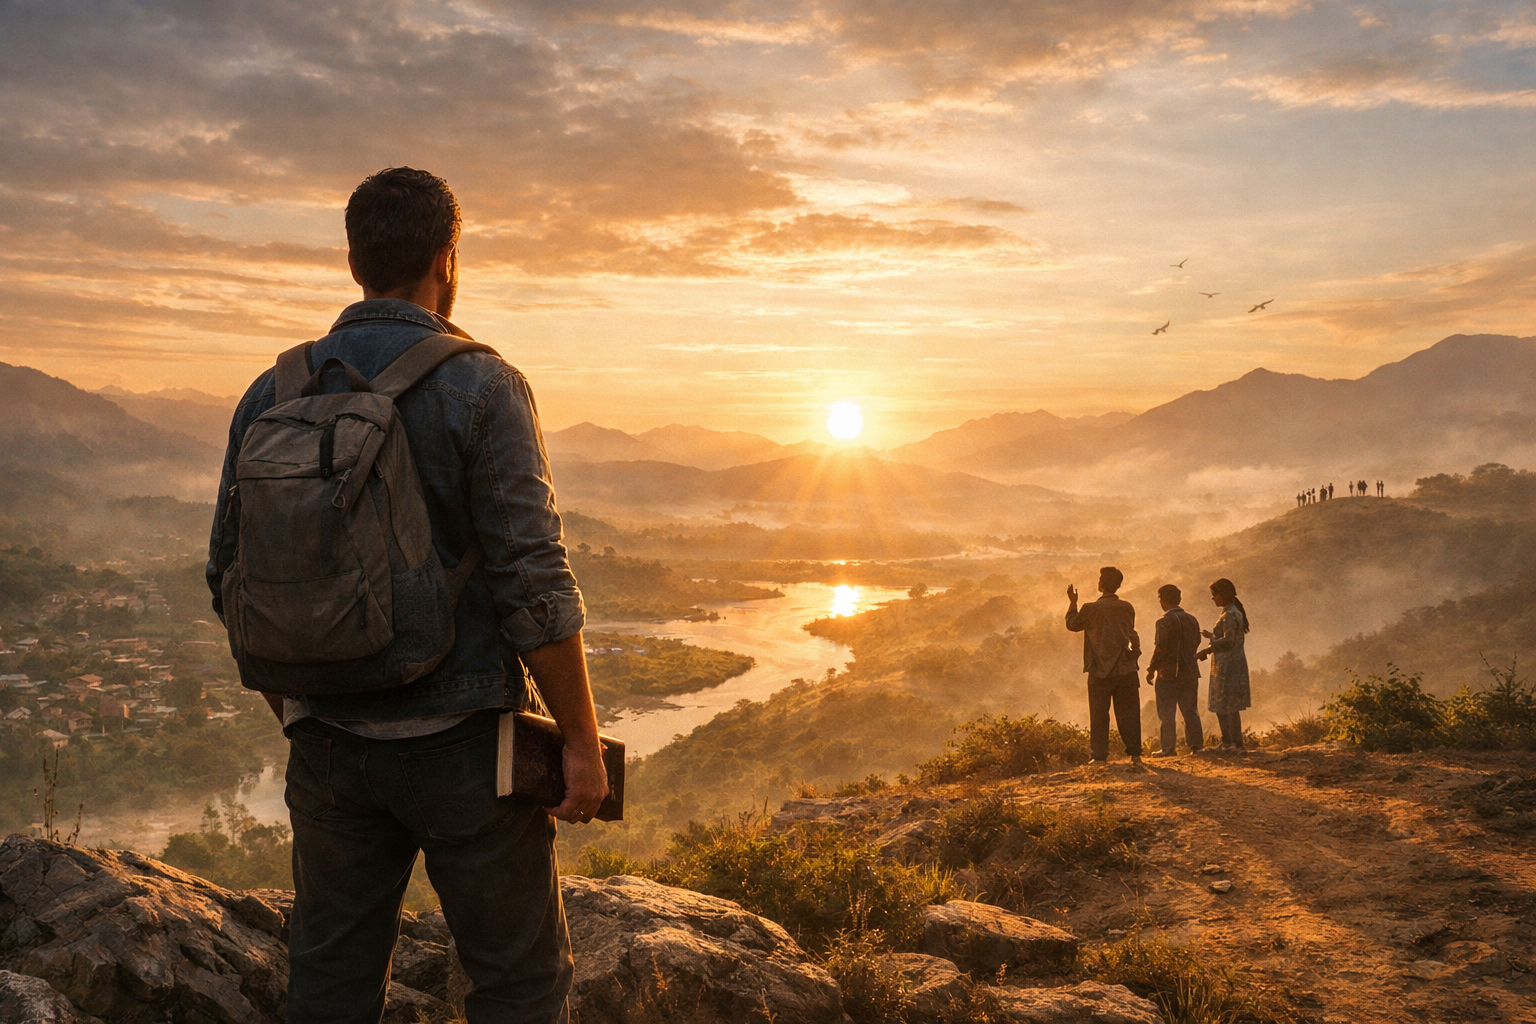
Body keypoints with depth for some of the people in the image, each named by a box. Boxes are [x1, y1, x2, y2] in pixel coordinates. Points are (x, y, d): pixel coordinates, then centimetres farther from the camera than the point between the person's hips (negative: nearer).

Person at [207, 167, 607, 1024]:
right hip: (460, 739, -5)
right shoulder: (481, 385, -11)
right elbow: (533, 579, -17)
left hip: (329, 745, 5)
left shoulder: (273, 393, 4)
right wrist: (583, 739, -9)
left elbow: (234, 583, 8)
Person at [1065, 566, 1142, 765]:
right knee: (1128, 714, 10)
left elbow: (1072, 624, 4)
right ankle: (1135, 753, 10)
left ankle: (1100, 756, 4)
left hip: (1100, 671, -3)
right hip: (1126, 669, 3)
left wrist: (1072, 602, 17)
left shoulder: (1091, 609, -12)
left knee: (1099, 715, 5)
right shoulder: (1127, 608, 0)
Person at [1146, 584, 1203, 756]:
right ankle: (1196, 745, 12)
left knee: (1167, 712, 0)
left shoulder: (1165, 621, -13)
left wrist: (1151, 669, -9)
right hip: (1190, 672, 6)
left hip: (1169, 672, -6)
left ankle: (1167, 748, 1)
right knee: (1190, 710, 12)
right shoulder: (1192, 619, 10)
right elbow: (1196, 644, 15)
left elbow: (1160, 648, -17)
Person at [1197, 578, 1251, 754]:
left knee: (1229, 706, -7)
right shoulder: (1233, 612, 16)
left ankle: (1237, 745, -3)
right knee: (1220, 705, 15)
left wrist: (1207, 650, -20)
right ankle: (1227, 742, 22)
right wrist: (1211, 636, 27)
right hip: (1224, 665, 11)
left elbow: (1228, 641, -24)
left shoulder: (1230, 615, -16)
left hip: (1229, 665, -11)